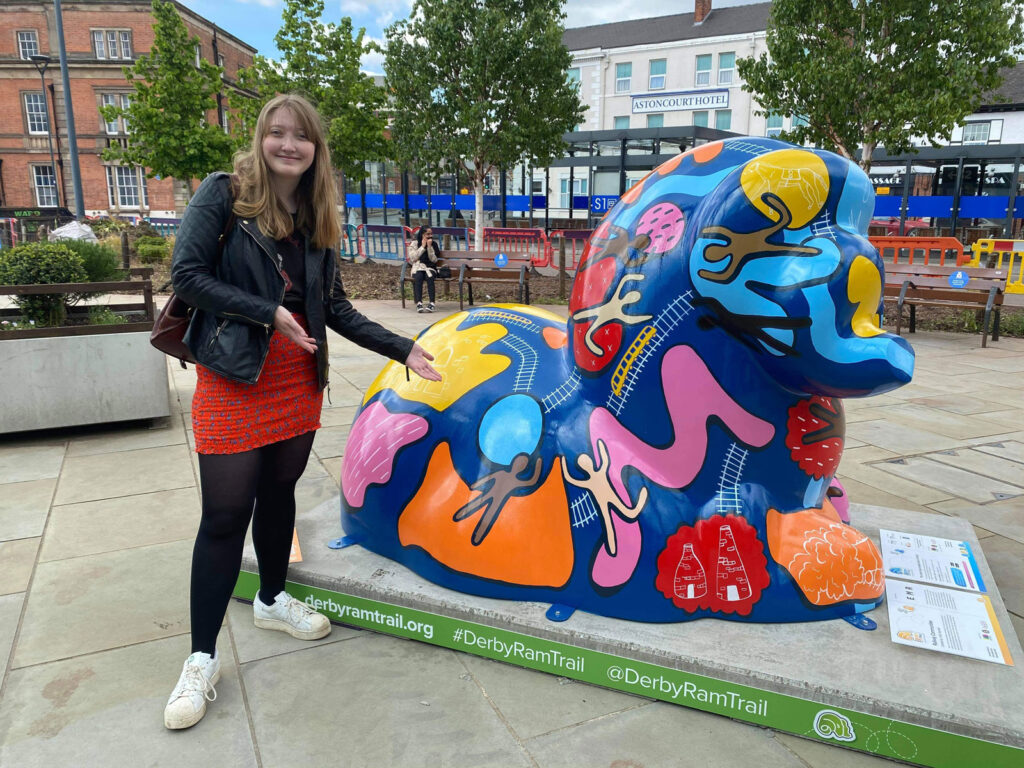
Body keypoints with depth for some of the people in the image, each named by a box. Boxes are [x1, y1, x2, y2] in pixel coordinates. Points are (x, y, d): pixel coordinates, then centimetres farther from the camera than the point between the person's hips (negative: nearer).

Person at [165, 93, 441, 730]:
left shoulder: (317, 218, 9)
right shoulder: (224, 194, -6)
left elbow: (335, 308, 9)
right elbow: (187, 274, -12)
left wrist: (402, 349, 2)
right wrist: (269, 312, -18)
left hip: (299, 380, 5)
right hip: (234, 379, -5)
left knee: (279, 492, 17)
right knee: (226, 516, -1)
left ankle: (273, 599, 39)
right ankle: (203, 659, 14)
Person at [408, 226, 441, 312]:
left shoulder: (434, 244, 7)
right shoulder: (415, 244, 6)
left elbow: (434, 260, -2)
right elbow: (412, 258, -6)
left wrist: (429, 247, -11)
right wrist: (423, 246, -7)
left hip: (430, 268, 0)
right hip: (418, 267, 0)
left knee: (430, 277, -34)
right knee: (418, 277, -34)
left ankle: (432, 303, -40)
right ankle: (419, 303, -41)